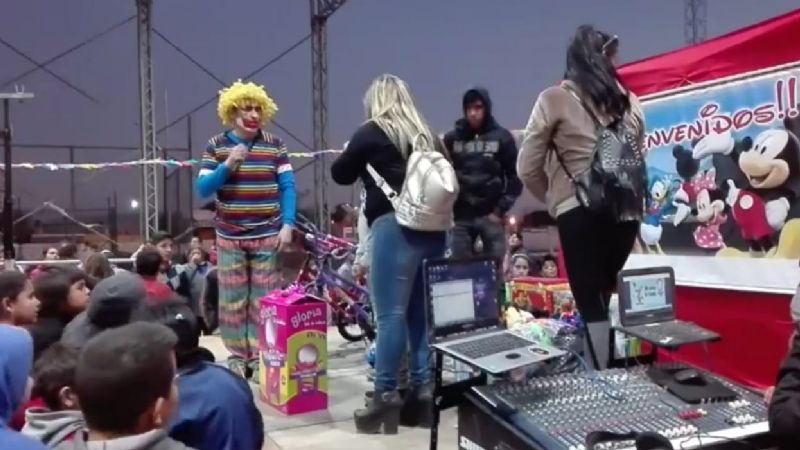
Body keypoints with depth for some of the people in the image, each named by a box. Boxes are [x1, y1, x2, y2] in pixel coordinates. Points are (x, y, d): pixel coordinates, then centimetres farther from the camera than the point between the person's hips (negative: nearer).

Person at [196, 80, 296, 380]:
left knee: (264, 300, 2)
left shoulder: (274, 145, 3)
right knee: (232, 300, 4)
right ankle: (237, 357, 15)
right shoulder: (216, 146, 3)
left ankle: (260, 357, 12)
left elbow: (287, 187, 1)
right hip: (229, 237, 1)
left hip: (267, 236, 0)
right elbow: (203, 189, -1)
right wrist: (227, 166, -16)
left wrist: (287, 225, -10)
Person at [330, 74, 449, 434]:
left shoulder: (371, 133, 1)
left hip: (395, 227, -6)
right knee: (422, 312, 10)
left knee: (391, 314, -3)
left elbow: (341, 174, 12)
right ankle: (423, 393, 15)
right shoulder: (427, 134, 17)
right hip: (432, 228, 6)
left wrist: (355, 156, 29)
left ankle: (385, 398, 2)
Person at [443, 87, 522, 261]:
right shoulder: (452, 138, 4)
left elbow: (515, 176, 1)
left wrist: (501, 209, -6)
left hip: (491, 215, -1)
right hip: (460, 216, 1)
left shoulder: (502, 137, 1)